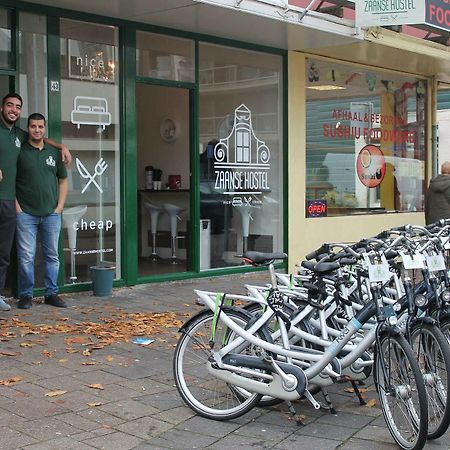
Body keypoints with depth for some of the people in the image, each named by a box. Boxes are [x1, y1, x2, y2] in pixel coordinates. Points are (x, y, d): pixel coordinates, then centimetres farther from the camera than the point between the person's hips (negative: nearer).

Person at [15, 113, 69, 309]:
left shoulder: (54, 153, 10)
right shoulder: (19, 152, 1)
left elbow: (63, 180, 15)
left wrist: (59, 206, 4)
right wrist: (17, 207, -7)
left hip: (51, 214, 3)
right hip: (26, 214, -3)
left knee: (52, 256, 7)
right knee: (26, 257, -2)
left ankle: (51, 294, 16)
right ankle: (25, 295, 8)